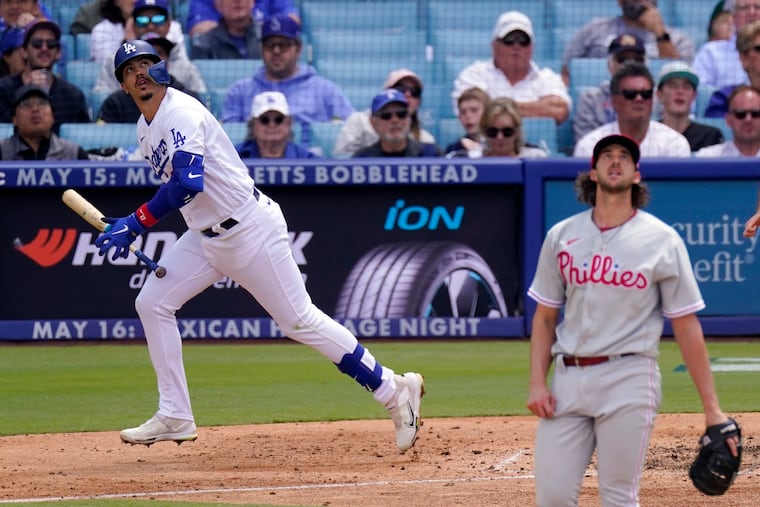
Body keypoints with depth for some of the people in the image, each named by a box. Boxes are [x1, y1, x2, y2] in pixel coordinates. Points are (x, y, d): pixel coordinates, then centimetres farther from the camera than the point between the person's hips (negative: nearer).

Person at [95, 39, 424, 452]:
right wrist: (130, 228, 8)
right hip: (205, 236, 10)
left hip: (250, 229, -10)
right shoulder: (146, 128, 11)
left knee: (300, 321, -7)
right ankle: (175, 418, 7)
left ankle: (394, 390, 0)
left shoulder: (181, 113, -19)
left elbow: (187, 183, -33)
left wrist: (136, 222, -31)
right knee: (152, 303, 3)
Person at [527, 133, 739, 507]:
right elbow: (544, 317, 15)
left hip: (628, 379, -3)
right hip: (568, 378, 3)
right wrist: (537, 382, 1)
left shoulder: (662, 240, 1)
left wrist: (712, 408, -3)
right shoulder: (561, 236, 10)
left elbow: (686, 326, 0)